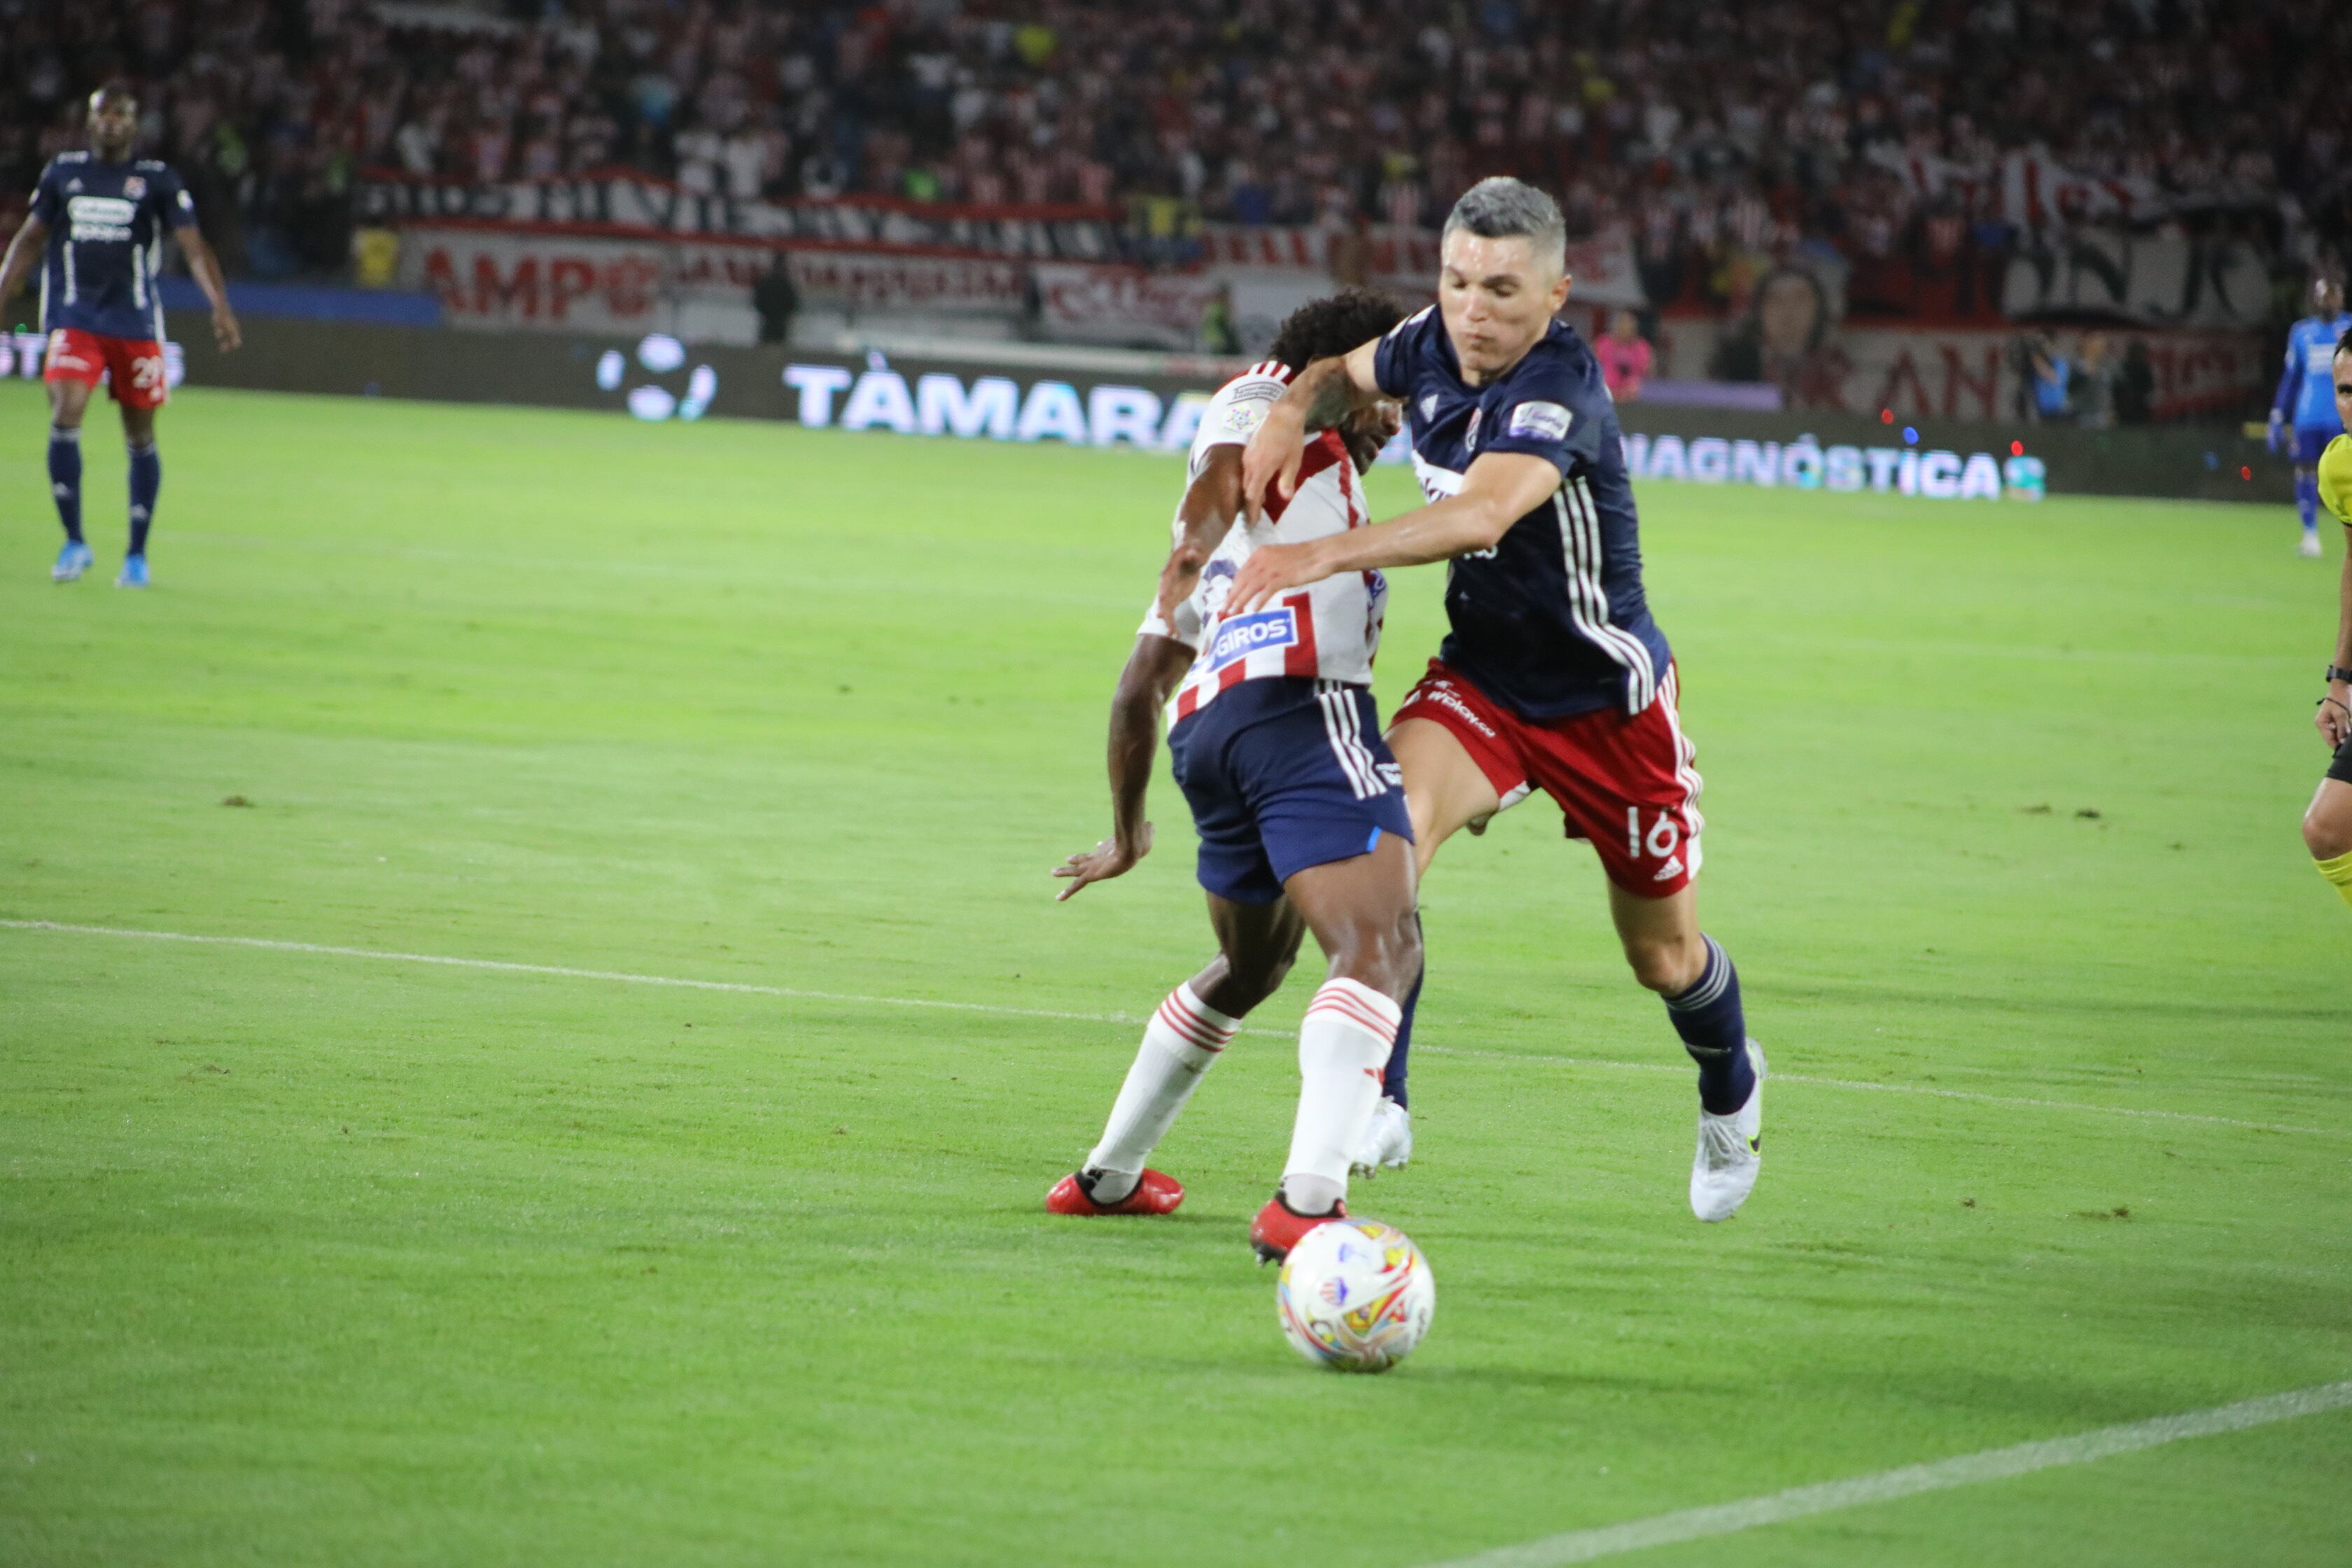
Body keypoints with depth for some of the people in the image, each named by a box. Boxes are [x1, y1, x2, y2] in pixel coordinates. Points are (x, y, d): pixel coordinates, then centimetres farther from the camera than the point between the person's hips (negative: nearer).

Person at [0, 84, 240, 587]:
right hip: (74, 318, 0)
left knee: (141, 438, 4)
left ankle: (137, 554, 17)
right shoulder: (62, 171, 9)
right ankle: (74, 542, -8)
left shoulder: (157, 180, 3)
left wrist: (221, 305, -16)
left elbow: (193, 246, -4)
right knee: (64, 417, -18)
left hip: (136, 323, 0)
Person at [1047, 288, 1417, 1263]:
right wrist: (1201, 547, -20)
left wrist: (1128, 834, 45)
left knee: (1250, 967, 30)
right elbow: (1225, 453, -8)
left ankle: (1108, 1176, 42)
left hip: (1204, 731, 9)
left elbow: (1139, 688, 38)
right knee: (1382, 946, -20)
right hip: (1300, 699, -9)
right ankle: (1308, 1201, -38)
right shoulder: (1272, 400, 16)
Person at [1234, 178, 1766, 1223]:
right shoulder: (1431, 348, -7)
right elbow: (1344, 373, 16)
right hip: (1481, 675, 5)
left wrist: (1320, 556, -56)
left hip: (1606, 695, -5)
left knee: (1663, 958, 12)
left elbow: (1480, 515, -47)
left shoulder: (1561, 393, -29)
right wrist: (1292, 413, -8)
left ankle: (1730, 1088, 45)